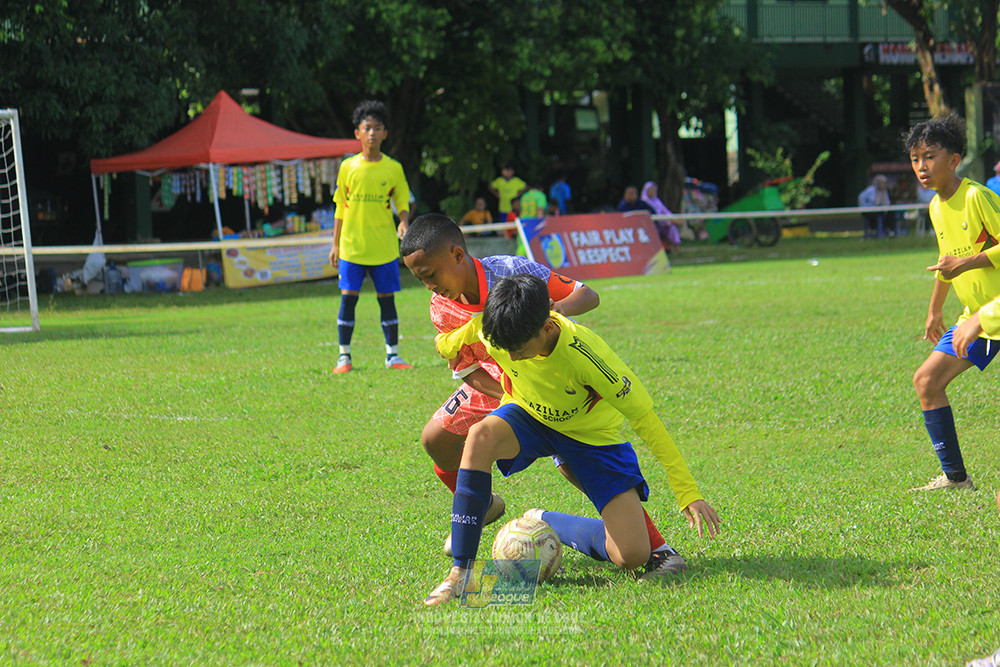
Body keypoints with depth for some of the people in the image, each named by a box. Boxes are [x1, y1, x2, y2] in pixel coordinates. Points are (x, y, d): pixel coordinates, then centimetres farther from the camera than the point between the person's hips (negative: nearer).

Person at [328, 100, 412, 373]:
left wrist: (404, 223, -14)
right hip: (352, 246, 0)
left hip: (384, 248, 0)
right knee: (348, 298, -2)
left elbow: (402, 202, 8)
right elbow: (340, 208, 9)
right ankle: (344, 356, 4)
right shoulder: (348, 167, 4)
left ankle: (392, 356, 11)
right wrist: (335, 244, 7)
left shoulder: (393, 168, 2)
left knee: (387, 299, 3)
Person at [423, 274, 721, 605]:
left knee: (632, 555, -16)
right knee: (481, 436, -37)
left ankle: (544, 523, 11)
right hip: (527, 415, 2)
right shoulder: (490, 331, -25)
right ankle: (459, 572, -33)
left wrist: (688, 491, -28)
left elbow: (643, 416, -28)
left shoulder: (583, 353, -35)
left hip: (591, 434, -2)